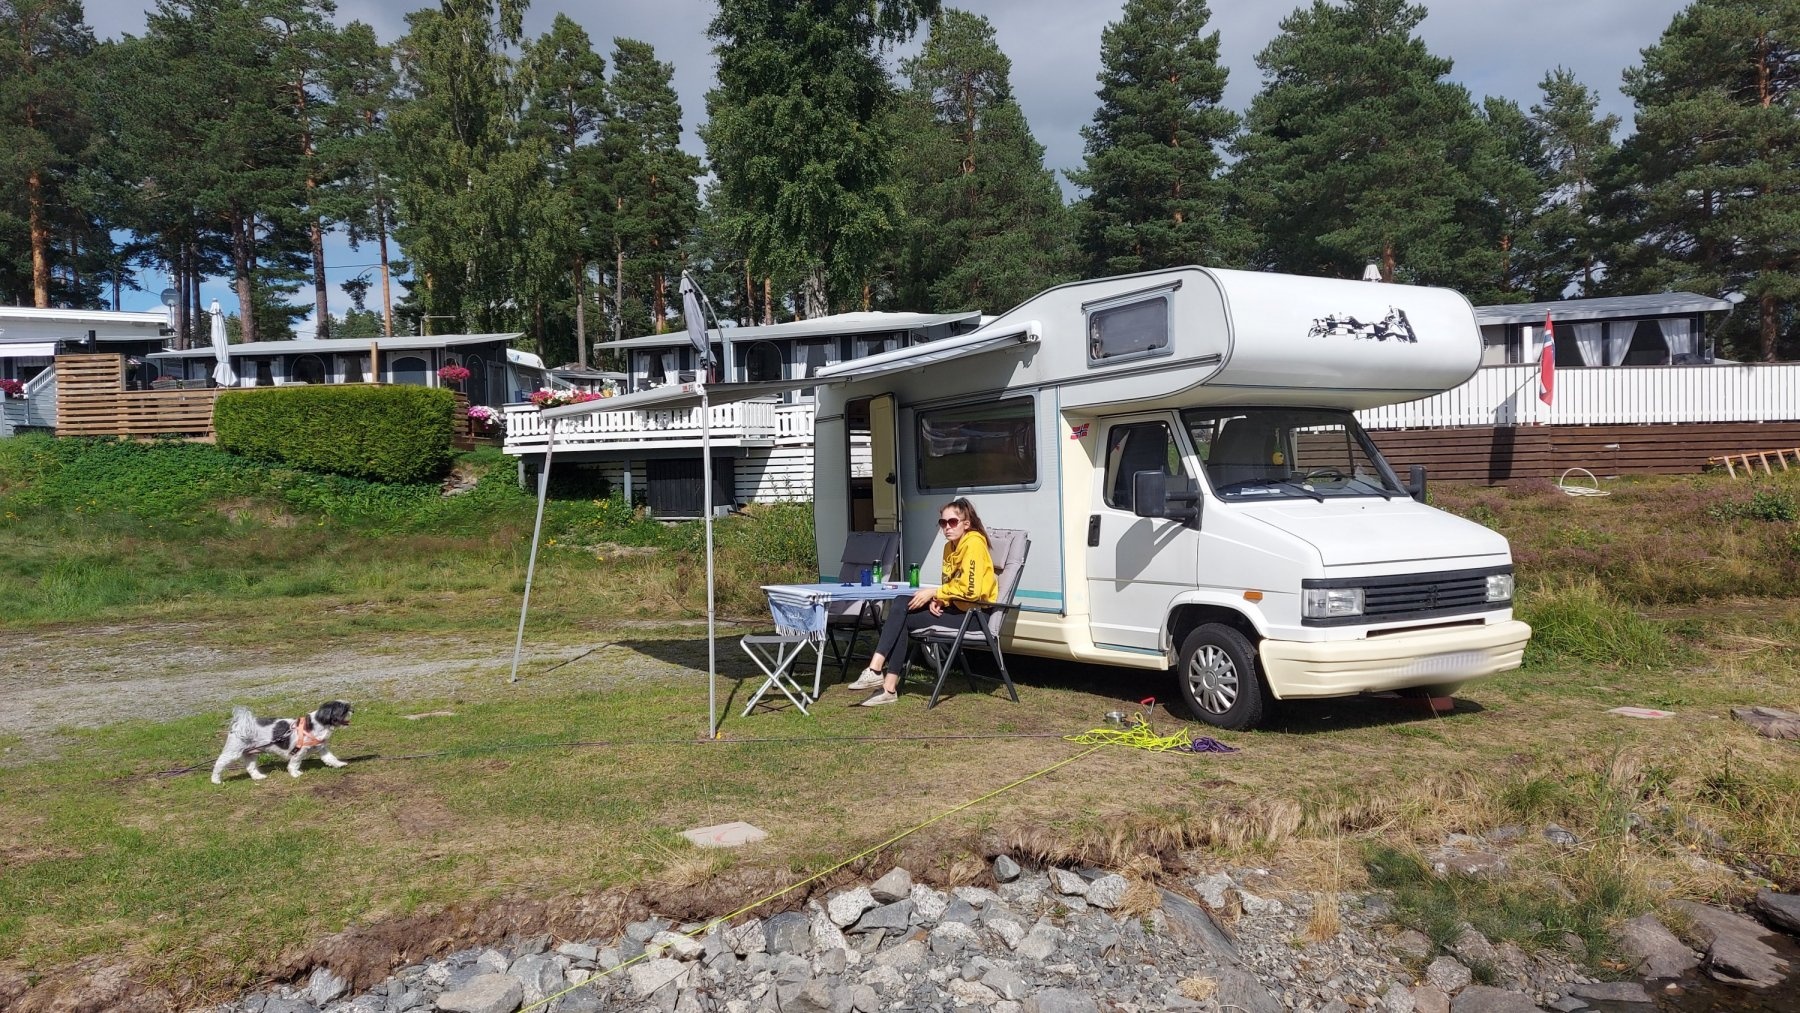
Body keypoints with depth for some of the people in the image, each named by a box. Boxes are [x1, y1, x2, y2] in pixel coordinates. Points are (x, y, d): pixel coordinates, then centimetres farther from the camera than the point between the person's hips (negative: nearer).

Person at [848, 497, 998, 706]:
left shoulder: (973, 543, -15)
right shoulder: (950, 546, 15)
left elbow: (970, 590, -22)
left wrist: (934, 593, -15)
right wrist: (938, 600, -8)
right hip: (953, 605, 9)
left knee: (901, 619, -14)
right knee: (901, 603, -10)